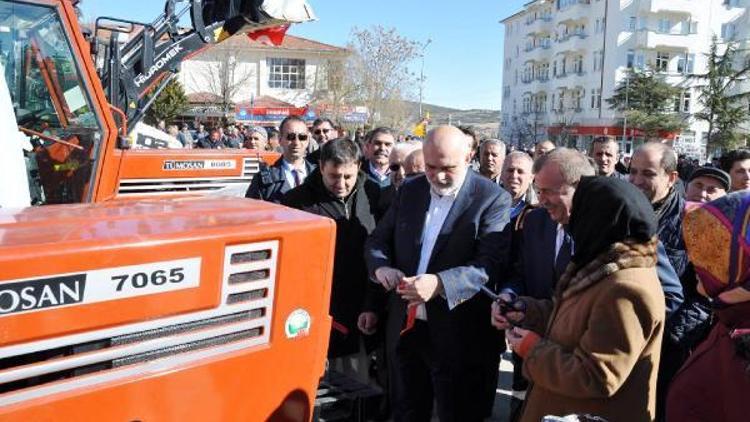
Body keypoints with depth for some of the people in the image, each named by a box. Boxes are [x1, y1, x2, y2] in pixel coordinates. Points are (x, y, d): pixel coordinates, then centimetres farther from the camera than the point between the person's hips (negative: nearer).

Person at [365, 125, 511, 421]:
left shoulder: (493, 199, -11)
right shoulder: (409, 190, 6)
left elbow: (491, 264, -20)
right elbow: (377, 240, 10)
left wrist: (440, 284, -35)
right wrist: (381, 267, -13)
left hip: (458, 335, -5)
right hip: (405, 326, 5)